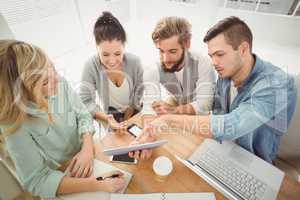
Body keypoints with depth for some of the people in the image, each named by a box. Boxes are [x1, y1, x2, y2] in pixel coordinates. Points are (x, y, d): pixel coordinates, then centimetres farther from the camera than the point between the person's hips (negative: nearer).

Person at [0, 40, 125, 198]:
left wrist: (87, 149, -22)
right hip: (60, 182, -2)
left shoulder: (60, 84, -16)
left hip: (86, 155, 3)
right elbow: (37, 181, -22)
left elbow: (83, 116, -5)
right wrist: (96, 185, -30)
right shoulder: (15, 123, -24)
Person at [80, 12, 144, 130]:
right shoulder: (91, 65, -22)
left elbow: (139, 96, -11)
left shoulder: (134, 62, -20)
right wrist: (107, 118, -36)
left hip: (134, 114, 1)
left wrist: (125, 122, -13)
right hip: (110, 116, 0)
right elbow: (86, 101, -20)